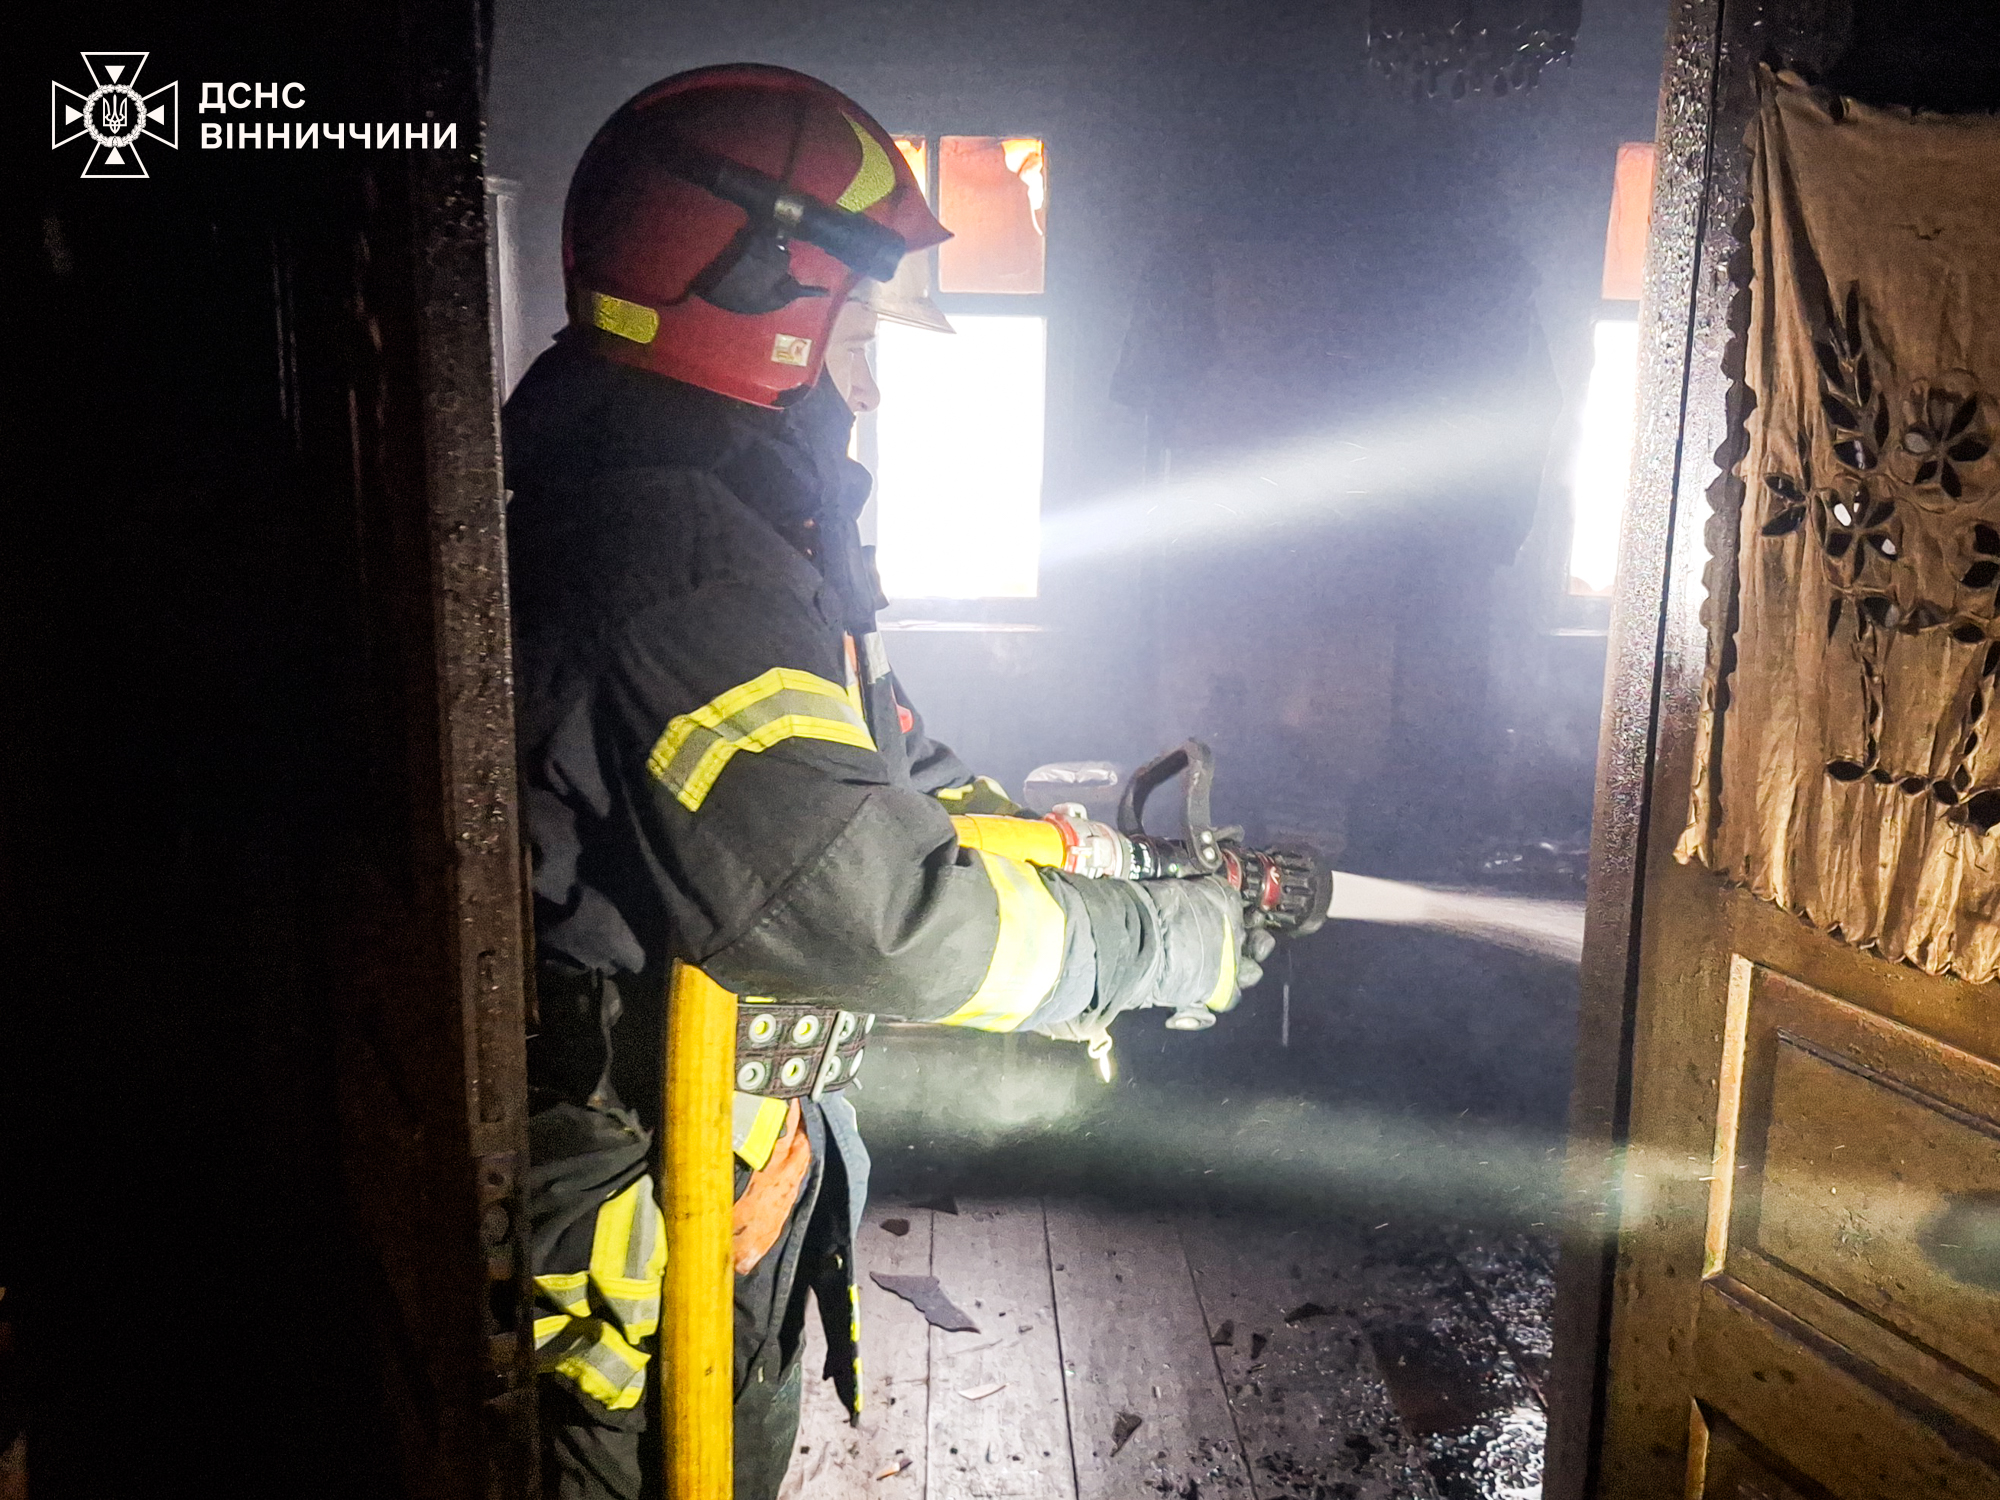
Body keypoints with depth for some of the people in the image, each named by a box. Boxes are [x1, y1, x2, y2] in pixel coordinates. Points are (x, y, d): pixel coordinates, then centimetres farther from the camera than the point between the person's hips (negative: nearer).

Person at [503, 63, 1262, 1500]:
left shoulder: (743, 522, 7)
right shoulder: (670, 556, -29)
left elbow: (889, 770, 12)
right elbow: (865, 909, -33)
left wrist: (1120, 869, 3)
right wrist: (1157, 942, -19)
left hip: (740, 1163, 10)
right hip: (641, 1238, -9)